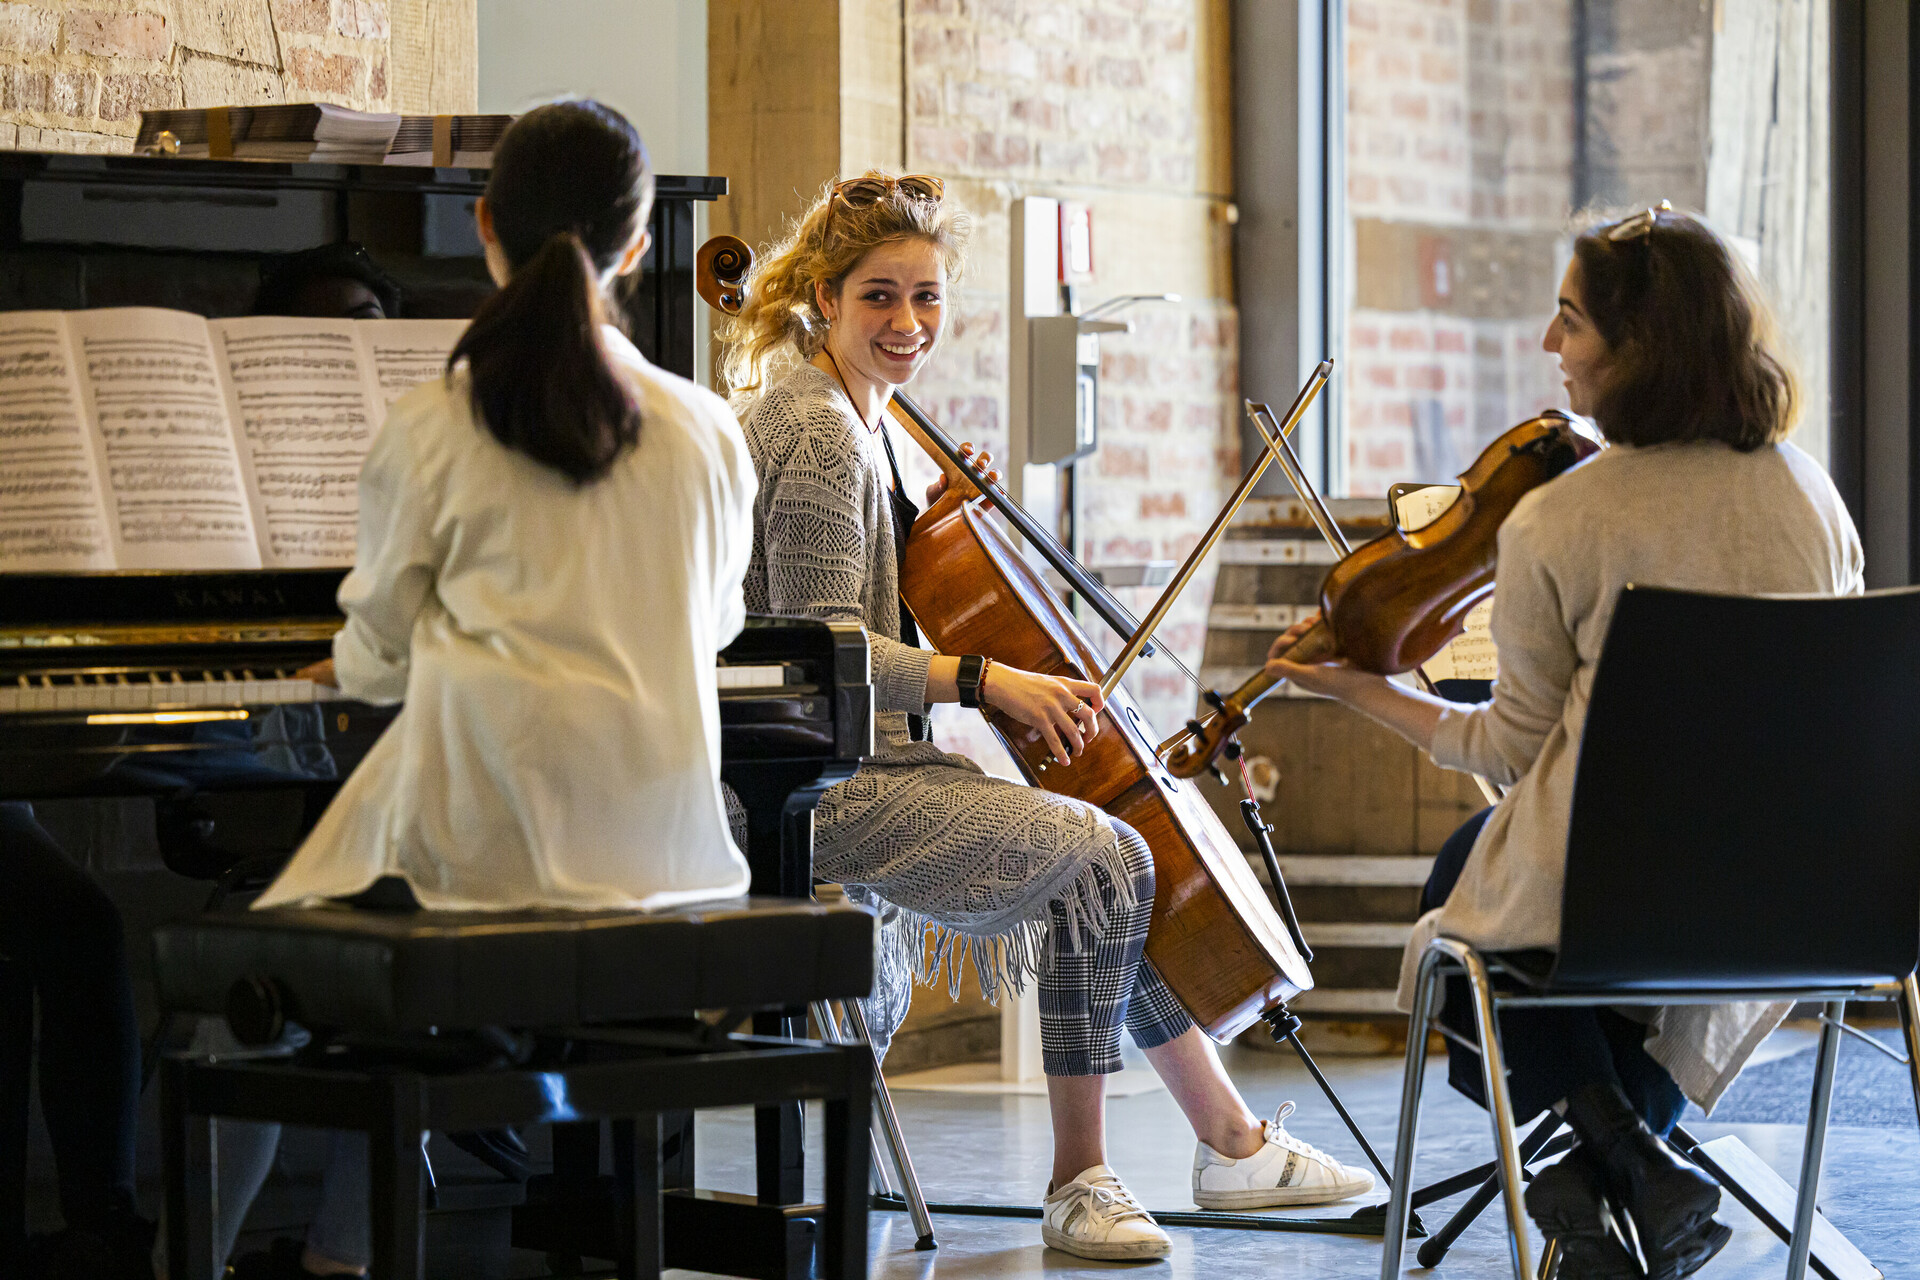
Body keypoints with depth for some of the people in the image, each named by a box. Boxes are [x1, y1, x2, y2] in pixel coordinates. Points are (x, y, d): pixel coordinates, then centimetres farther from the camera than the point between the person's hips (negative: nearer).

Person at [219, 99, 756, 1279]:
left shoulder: (430, 431, -6)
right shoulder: (709, 431, 4)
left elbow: (378, 656, 3)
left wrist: (353, 665, 28)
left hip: (483, 816, -4)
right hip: (660, 821, 4)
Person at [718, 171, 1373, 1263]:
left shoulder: (848, 415, 14)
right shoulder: (818, 437, -18)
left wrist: (933, 514, 7)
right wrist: (985, 678, -21)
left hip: (868, 763, 11)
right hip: (828, 785, -11)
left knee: (1109, 864, 13)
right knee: (1102, 862, -16)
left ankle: (1236, 1145, 20)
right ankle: (1080, 1182, -6)